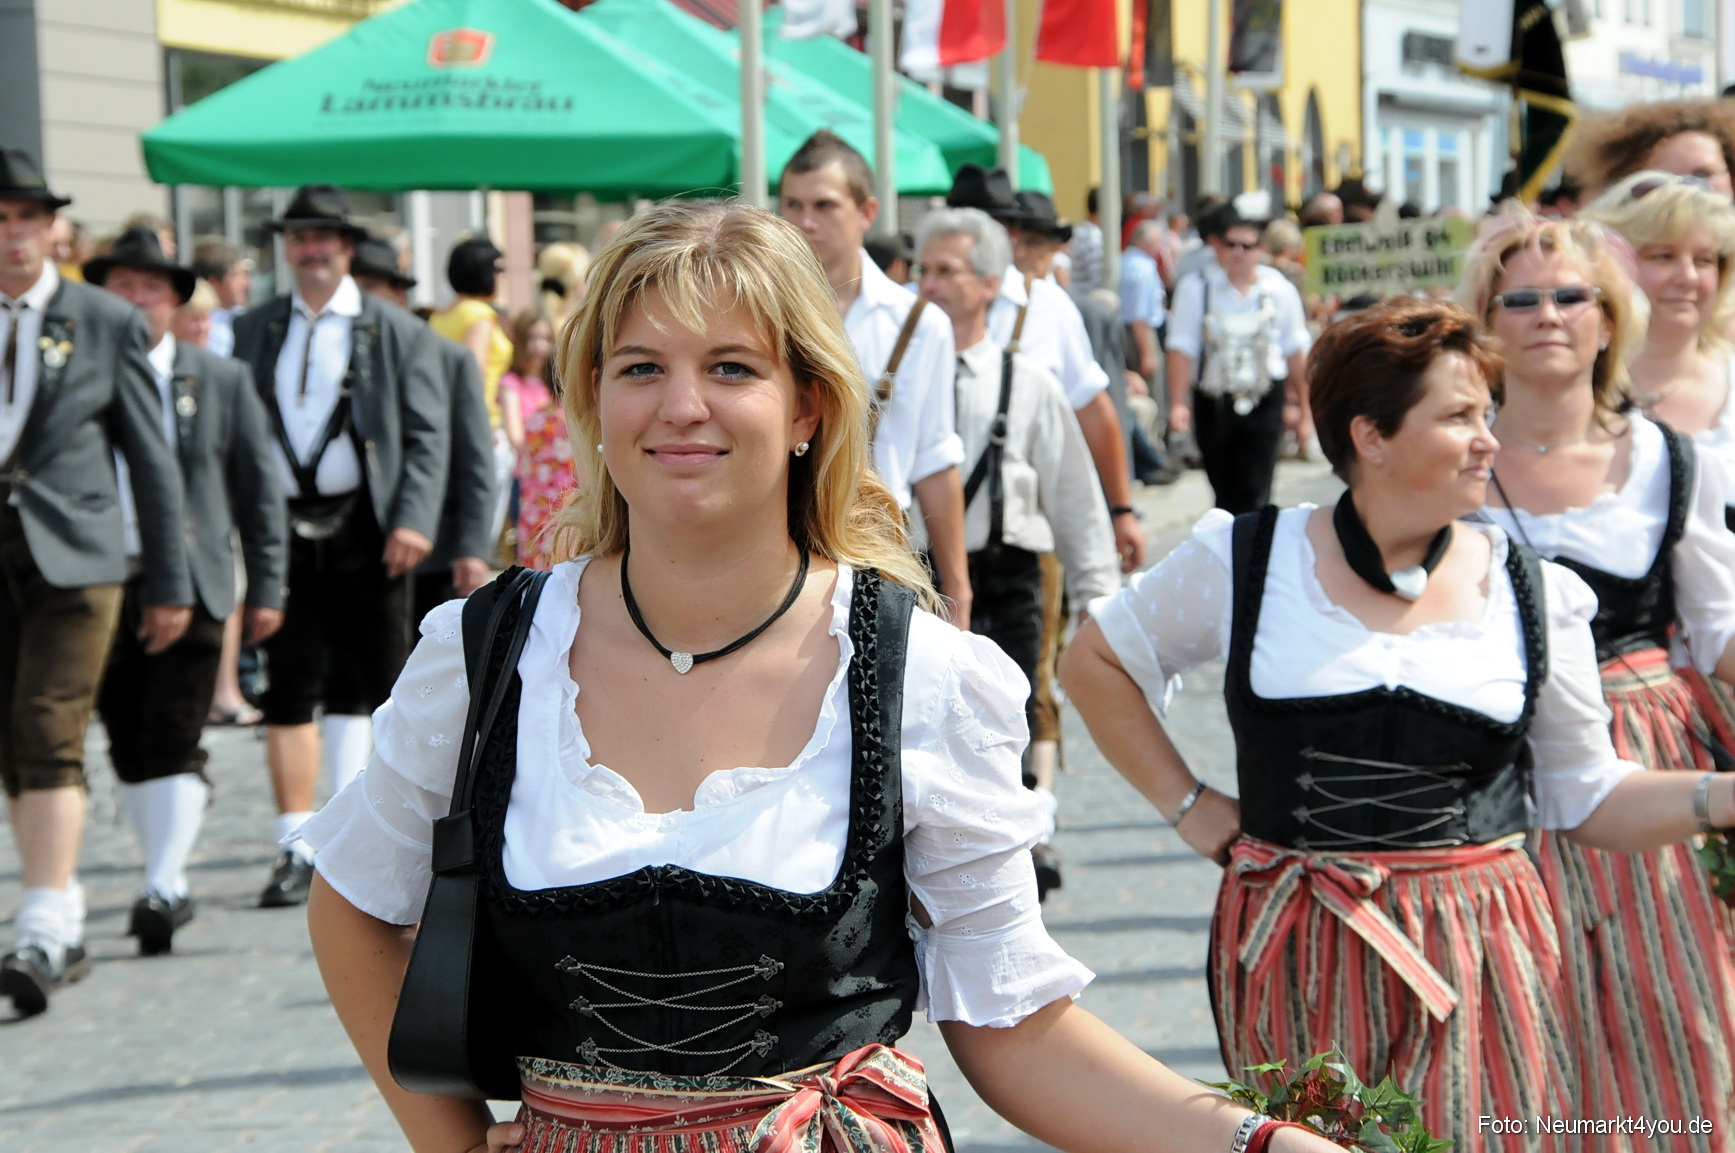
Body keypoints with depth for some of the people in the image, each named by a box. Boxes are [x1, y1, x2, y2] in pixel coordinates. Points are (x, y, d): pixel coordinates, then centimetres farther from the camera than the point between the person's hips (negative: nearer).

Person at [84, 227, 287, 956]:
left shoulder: (222, 381, 7)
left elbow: (259, 488, 8)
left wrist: (267, 586, 3)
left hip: (191, 583, -2)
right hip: (101, 585, 2)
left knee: (174, 742, -9)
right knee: (129, 750, 8)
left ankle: (164, 888, -9)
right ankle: (167, 885, 20)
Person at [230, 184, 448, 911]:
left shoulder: (398, 333, 5)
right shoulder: (254, 331, 12)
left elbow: (428, 435, 0)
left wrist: (414, 522, -12)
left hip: (366, 531, -1)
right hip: (282, 529, 1)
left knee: (372, 682, 8)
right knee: (288, 691, -2)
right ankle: (298, 849, 1)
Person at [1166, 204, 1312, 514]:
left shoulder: (1280, 290, -1)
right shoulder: (1195, 289, -6)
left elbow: (1295, 351, 9)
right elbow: (1182, 351, -8)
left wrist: (1295, 402, 12)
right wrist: (1178, 404, -16)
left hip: (1264, 403, 0)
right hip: (1213, 403, 1)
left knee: (1254, 494, -9)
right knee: (1225, 494, 11)